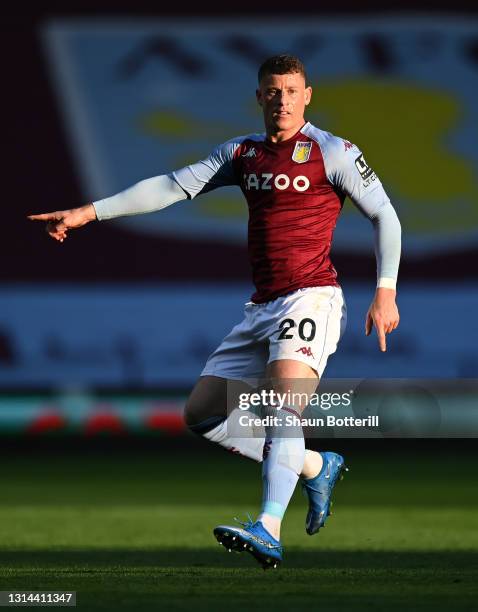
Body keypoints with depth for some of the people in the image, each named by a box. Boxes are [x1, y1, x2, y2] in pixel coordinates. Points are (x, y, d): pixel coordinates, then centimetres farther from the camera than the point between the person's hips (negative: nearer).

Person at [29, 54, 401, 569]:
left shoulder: (333, 153, -2)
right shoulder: (243, 153, 14)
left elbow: (385, 215, 3)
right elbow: (173, 187, 13)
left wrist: (385, 291, -6)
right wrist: (88, 212, 7)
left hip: (311, 297, -7)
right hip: (262, 306, 7)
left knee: (282, 402, -28)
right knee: (203, 412, 5)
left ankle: (269, 532, -38)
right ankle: (315, 467, 17)